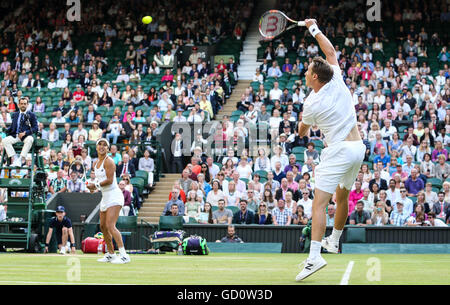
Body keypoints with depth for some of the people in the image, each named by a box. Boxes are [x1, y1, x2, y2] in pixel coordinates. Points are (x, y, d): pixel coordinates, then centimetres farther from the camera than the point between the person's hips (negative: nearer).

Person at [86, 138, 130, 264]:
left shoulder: (108, 161, -12)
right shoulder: (95, 164, 15)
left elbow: (109, 180, -19)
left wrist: (96, 185, -11)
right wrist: (94, 187, 4)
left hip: (114, 196, -9)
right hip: (105, 197, 9)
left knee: (110, 225, -20)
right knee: (103, 226, 12)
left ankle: (124, 255, -24)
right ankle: (111, 255, 24)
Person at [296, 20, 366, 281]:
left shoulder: (312, 103, -8)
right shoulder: (337, 81, 4)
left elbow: (302, 132, 11)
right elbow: (331, 52, 23)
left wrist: (303, 130, 35)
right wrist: (315, 30, 29)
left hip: (339, 150, -8)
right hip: (359, 147, 8)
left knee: (320, 203, -14)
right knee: (342, 198, 24)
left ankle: (314, 256, -27)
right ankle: (334, 241, 39)